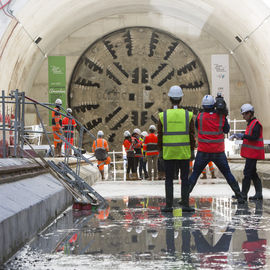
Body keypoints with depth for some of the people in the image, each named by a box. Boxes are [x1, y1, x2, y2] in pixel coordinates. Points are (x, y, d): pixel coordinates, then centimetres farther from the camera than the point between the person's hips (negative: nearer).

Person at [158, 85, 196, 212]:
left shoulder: (163, 115, -3)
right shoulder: (188, 115, -3)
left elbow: (160, 135, 0)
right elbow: (192, 135, -1)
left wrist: (160, 150, 10)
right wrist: (192, 150, 8)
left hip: (168, 152, 0)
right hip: (184, 152, 0)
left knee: (169, 179, 6)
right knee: (185, 178, 6)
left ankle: (169, 205, 3)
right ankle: (185, 204, 3)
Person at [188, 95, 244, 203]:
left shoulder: (200, 116, -7)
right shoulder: (221, 117, -5)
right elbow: (226, 130, 9)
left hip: (203, 152, -1)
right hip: (219, 152, 1)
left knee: (195, 174, 8)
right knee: (227, 174, 10)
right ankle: (239, 196, 9)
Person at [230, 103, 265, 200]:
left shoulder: (256, 124, -14)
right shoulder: (251, 123, 18)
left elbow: (255, 137, -23)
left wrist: (243, 136, -23)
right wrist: (239, 136, 11)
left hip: (253, 153, -10)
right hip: (250, 153, 10)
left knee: (247, 172, -11)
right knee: (253, 173, 12)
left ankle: (243, 194, -11)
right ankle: (258, 194, 15)